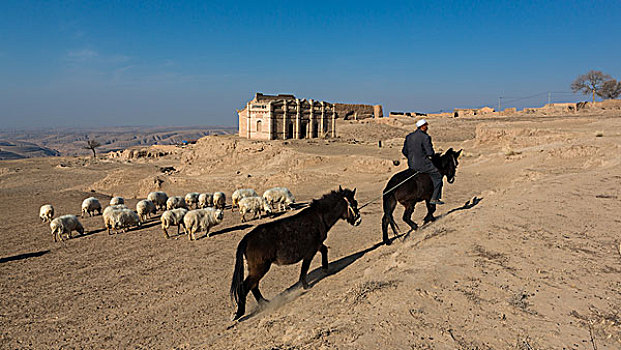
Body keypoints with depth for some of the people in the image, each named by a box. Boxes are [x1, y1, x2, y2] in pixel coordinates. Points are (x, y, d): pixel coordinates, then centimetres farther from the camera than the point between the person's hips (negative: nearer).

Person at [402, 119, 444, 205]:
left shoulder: (409, 136, 7)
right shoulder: (425, 137, -14)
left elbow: (404, 151, 11)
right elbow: (430, 152, -17)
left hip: (411, 165, 8)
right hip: (423, 164, -8)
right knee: (438, 176, 8)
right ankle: (434, 198, 7)